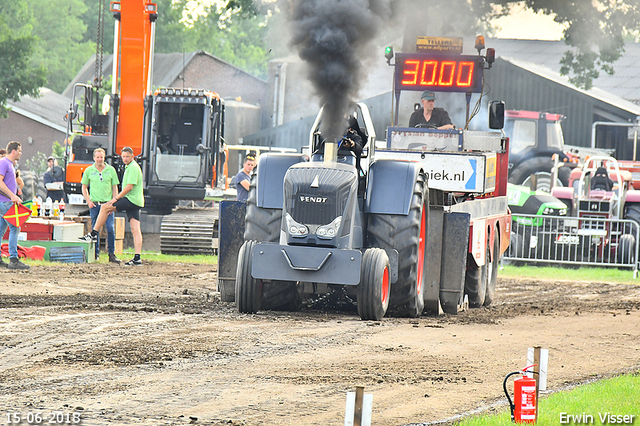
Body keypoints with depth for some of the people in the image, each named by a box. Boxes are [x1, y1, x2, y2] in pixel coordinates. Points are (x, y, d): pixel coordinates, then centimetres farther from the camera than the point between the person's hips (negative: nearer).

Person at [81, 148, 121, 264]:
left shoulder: (111, 170, 5)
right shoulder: (89, 171, 6)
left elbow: (115, 188, 8)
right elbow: (84, 187, 13)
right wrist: (89, 201, 0)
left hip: (107, 203, -1)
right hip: (94, 204, 1)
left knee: (110, 229, -9)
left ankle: (111, 254, -4)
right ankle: (95, 253, 11)